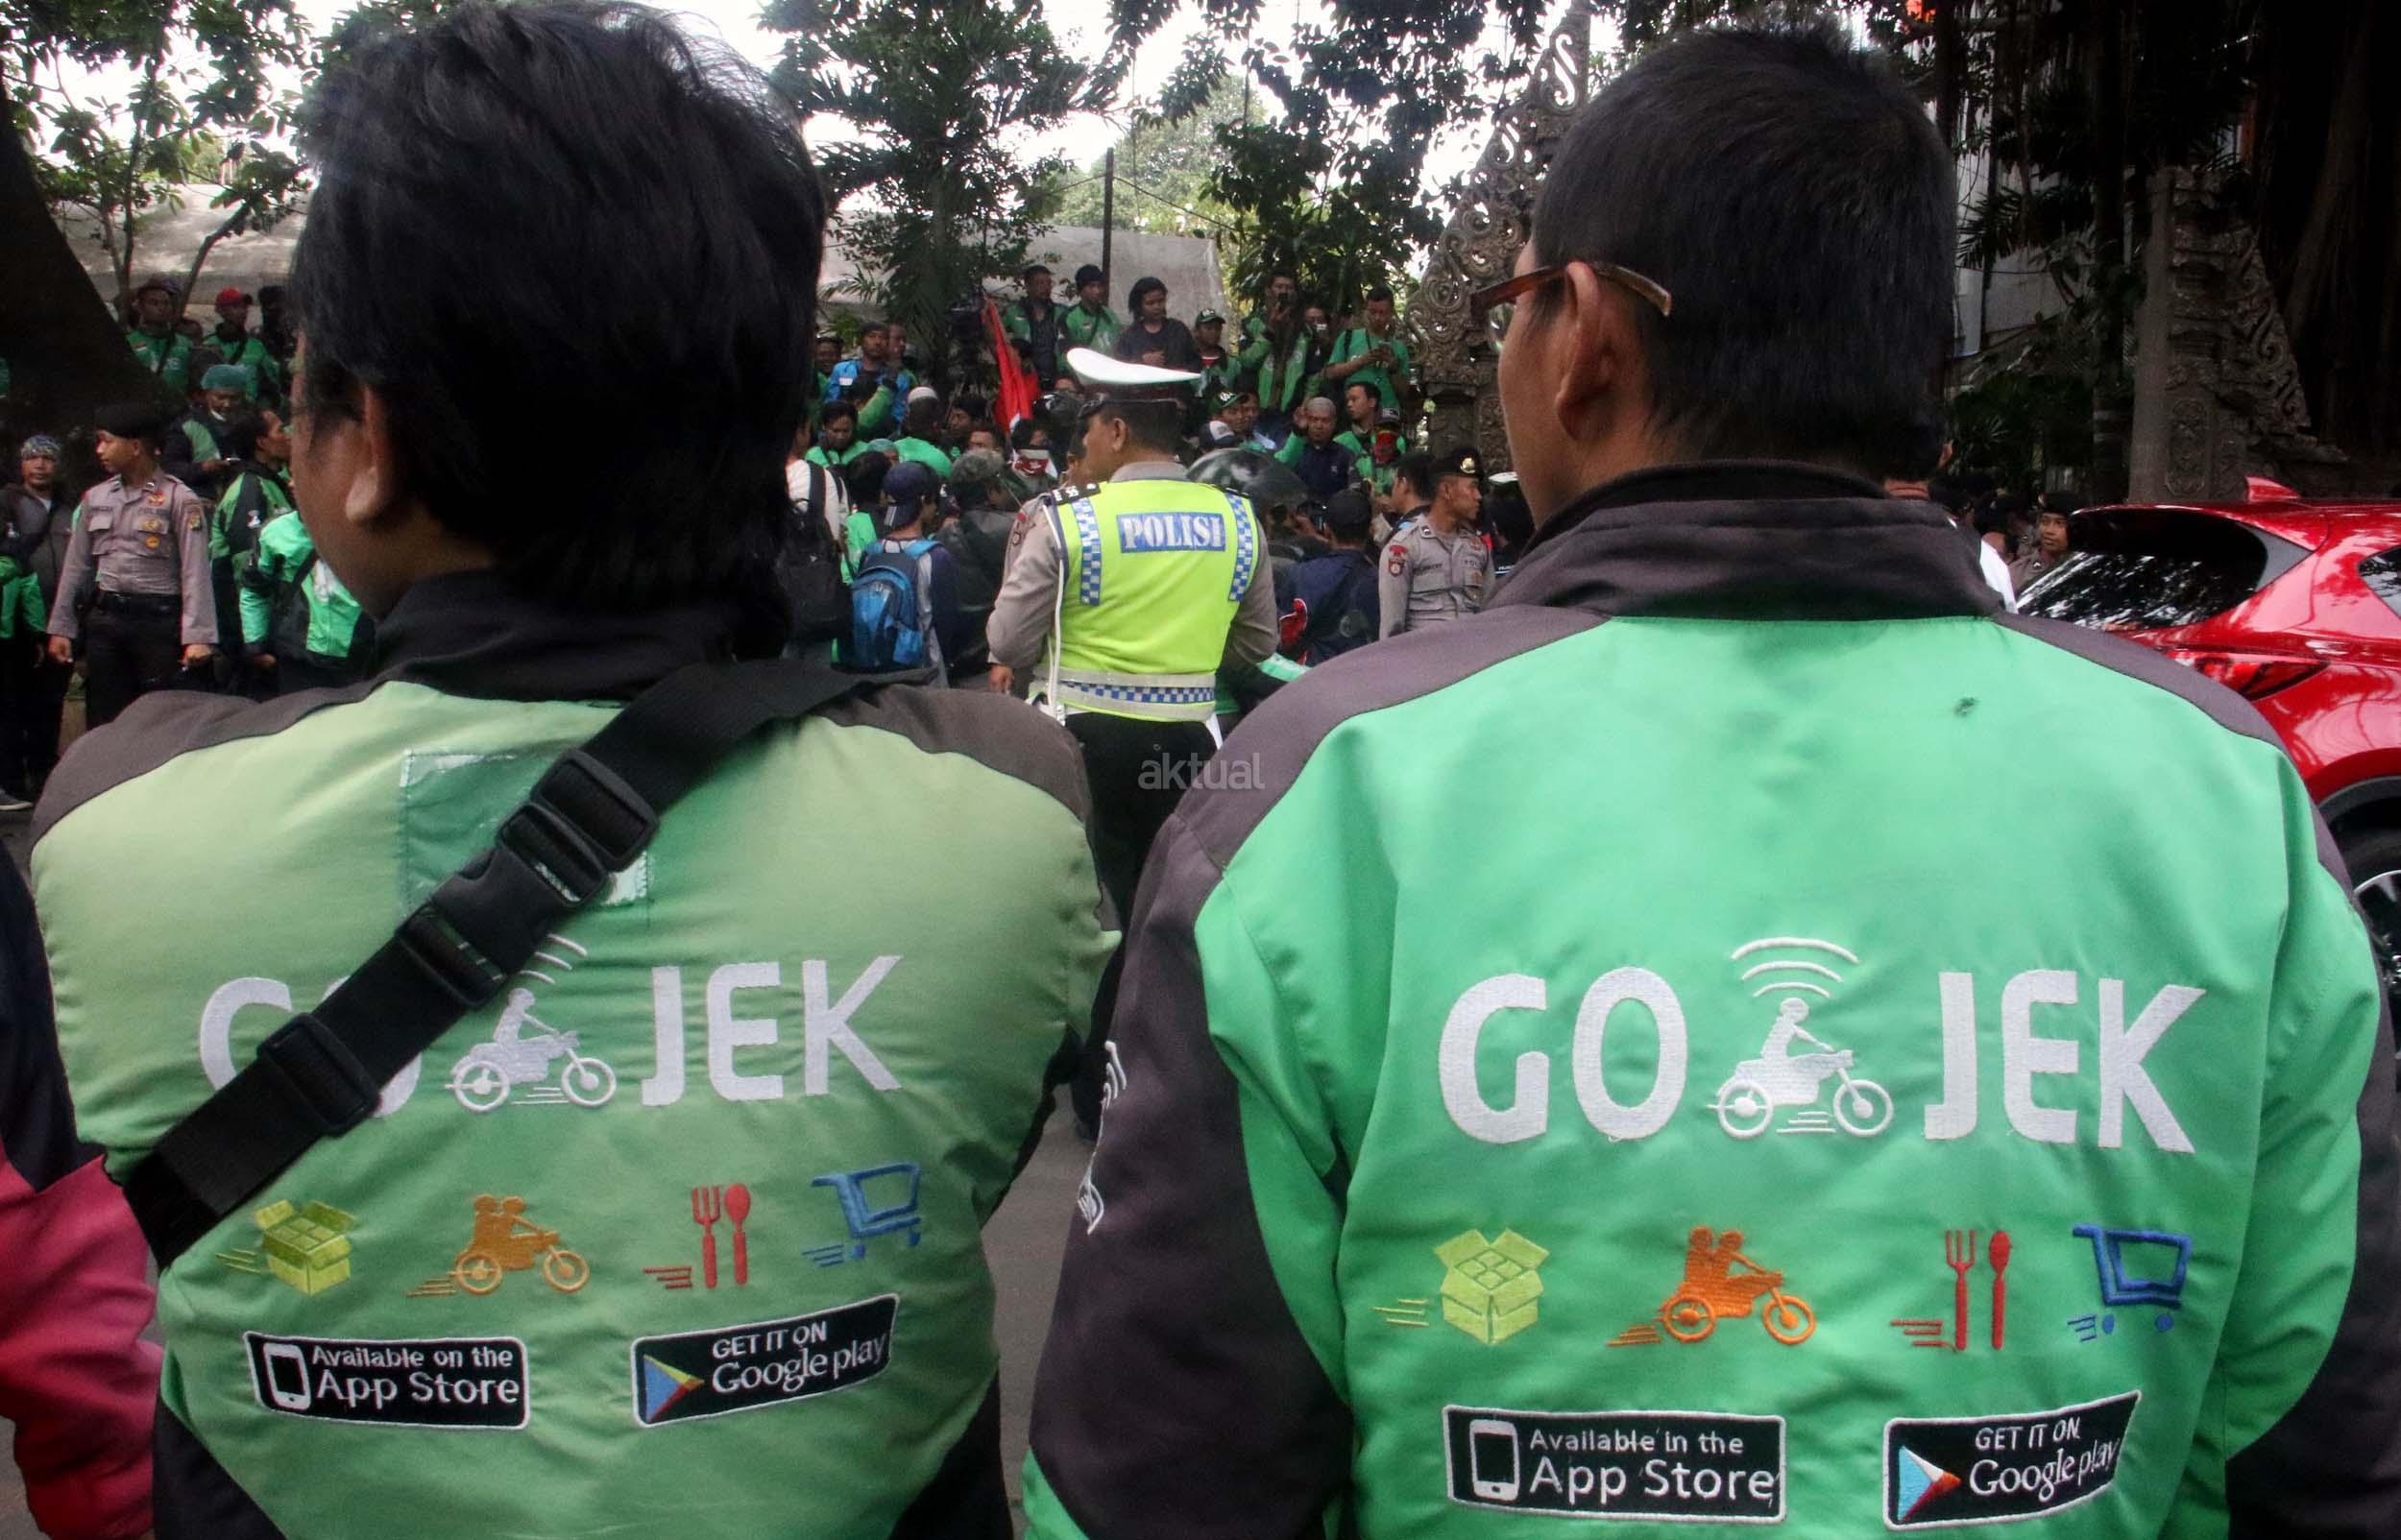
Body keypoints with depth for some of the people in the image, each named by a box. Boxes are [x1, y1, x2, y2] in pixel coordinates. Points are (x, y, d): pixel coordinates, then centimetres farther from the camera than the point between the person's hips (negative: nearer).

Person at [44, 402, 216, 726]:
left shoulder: (179, 499, -5)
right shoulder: (95, 498, 12)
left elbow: (195, 571, -11)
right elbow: (76, 567, 16)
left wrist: (198, 637, -19)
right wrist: (61, 628, 13)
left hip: (160, 621, -5)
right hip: (105, 620, 5)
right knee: (103, 722, 8)